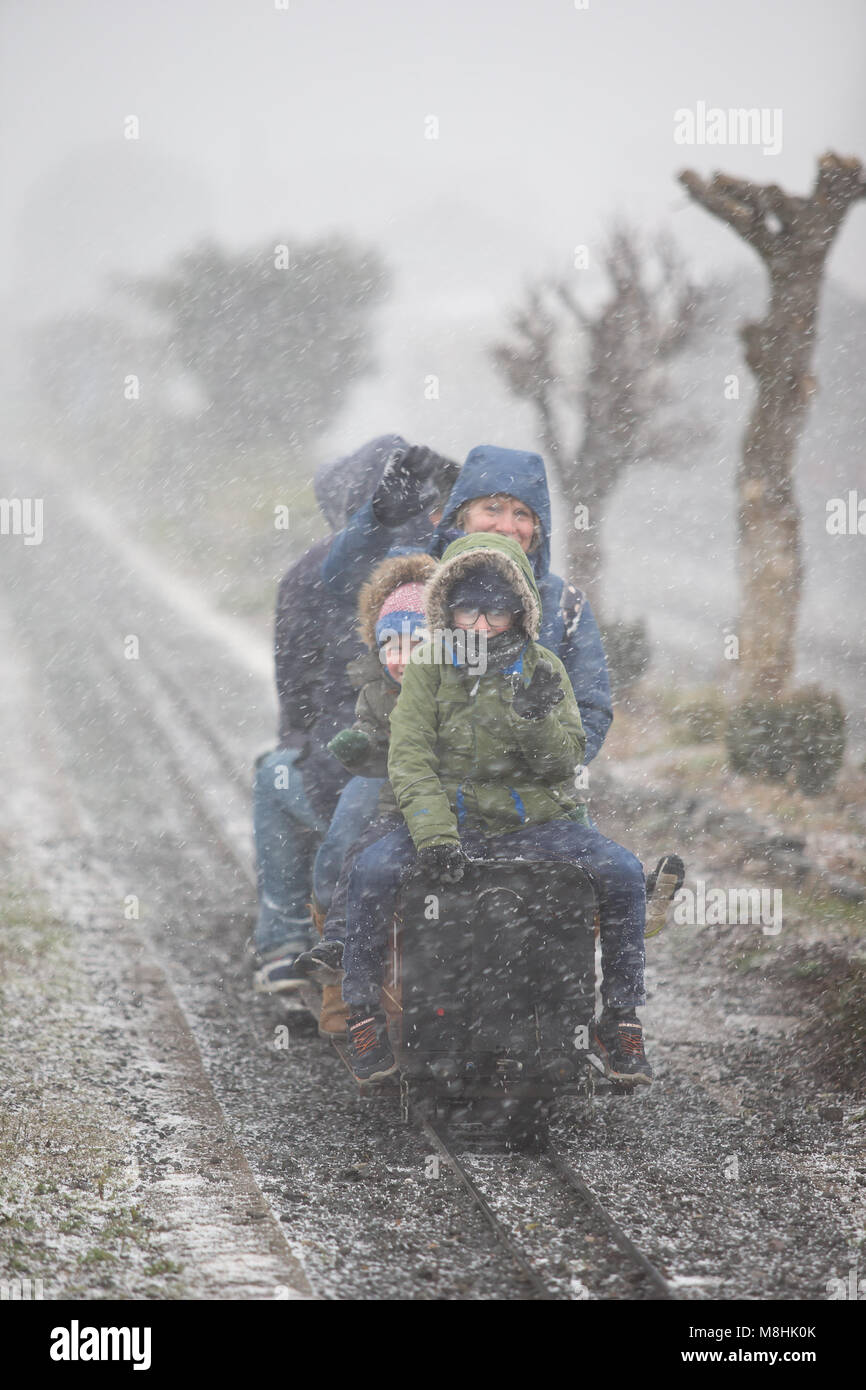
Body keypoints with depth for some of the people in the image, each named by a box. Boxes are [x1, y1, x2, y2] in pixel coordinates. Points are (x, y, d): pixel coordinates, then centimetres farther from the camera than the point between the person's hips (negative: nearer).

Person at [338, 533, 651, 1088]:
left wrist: (537, 719, -22)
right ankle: (363, 1013, -13)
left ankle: (621, 1019, -8)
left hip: (538, 824, 1)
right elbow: (410, 757, -5)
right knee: (372, 871, -28)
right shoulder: (430, 668, 3)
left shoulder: (544, 669, 6)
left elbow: (566, 760, 0)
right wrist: (434, 833, -20)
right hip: (453, 819, -1)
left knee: (623, 872, -22)